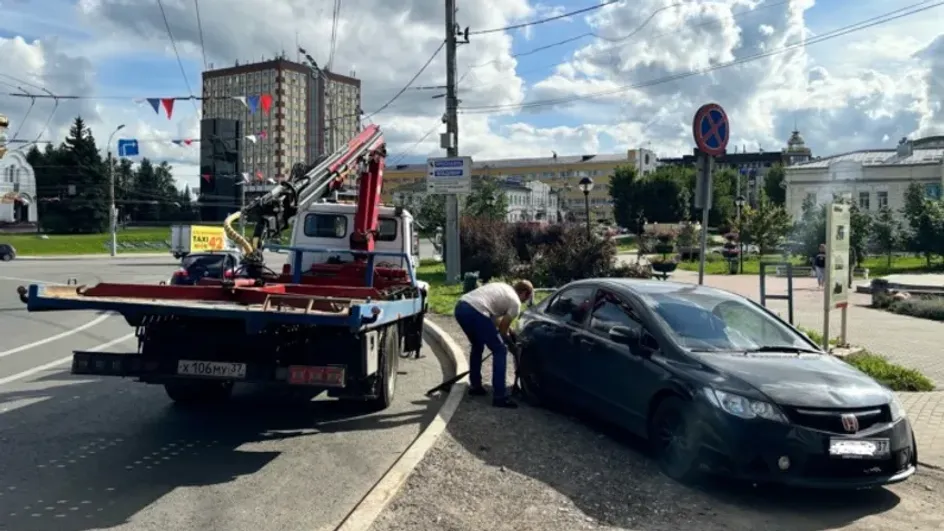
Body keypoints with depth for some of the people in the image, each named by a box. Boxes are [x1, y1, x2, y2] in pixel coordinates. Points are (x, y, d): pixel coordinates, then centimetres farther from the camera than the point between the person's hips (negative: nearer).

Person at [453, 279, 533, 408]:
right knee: (500, 350, 4)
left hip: (460, 306, 9)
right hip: (475, 312, -9)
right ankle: (499, 397, 3)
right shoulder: (515, 302, 9)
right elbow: (502, 328, 13)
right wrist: (509, 340, 32)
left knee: (477, 346, 30)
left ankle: (475, 386, 37)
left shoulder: (501, 287, 32)